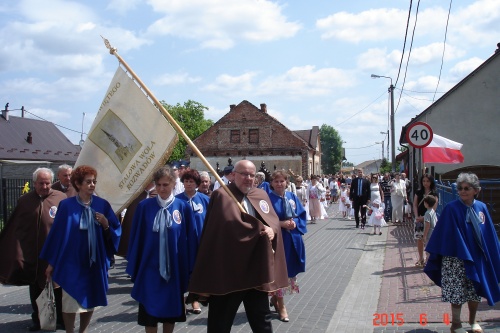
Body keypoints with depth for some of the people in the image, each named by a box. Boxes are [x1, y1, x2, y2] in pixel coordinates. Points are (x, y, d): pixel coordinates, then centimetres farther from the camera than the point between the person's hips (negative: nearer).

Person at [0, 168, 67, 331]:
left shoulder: (61, 198, -5)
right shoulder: (25, 201, 0)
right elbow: (15, 228, 0)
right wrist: (19, 253, -5)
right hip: (33, 254, 1)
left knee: (59, 288, 9)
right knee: (35, 289, 14)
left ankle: (62, 319, 23)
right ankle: (37, 320, 28)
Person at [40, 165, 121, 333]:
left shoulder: (103, 205, 0)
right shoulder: (66, 205, -5)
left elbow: (116, 231, 3)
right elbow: (56, 233, -2)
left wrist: (106, 225, -18)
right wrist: (51, 262, 0)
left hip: (95, 262, 3)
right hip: (72, 262, -2)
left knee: (91, 300, 12)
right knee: (70, 302, -2)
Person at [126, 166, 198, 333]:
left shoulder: (184, 208, -4)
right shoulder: (144, 206, -4)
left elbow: (190, 239, -1)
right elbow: (135, 237, 1)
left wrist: (189, 268, -1)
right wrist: (133, 267, 1)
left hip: (174, 268, 1)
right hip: (150, 267, 0)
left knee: (171, 310, 14)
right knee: (149, 311, 8)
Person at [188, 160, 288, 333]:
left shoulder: (262, 195, 13)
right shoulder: (222, 195, -7)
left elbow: (274, 220, 5)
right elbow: (231, 223, -21)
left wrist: (271, 230, -18)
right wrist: (260, 229, -17)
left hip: (257, 268, 6)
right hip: (227, 268, -5)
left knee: (261, 318, 16)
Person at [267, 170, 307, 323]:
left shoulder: (293, 197, 6)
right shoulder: (268, 198, -8)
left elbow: (302, 215, 8)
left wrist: (295, 223, -12)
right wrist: (281, 223, -20)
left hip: (293, 239, 5)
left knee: (289, 270, 13)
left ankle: (275, 298, 35)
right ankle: (281, 306, 14)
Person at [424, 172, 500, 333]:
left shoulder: (481, 207, 1)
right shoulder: (452, 208, -13)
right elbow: (450, 234, -12)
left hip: (478, 257, 5)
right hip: (457, 258, -5)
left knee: (476, 291, 15)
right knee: (458, 292, 2)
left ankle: (472, 320, 36)